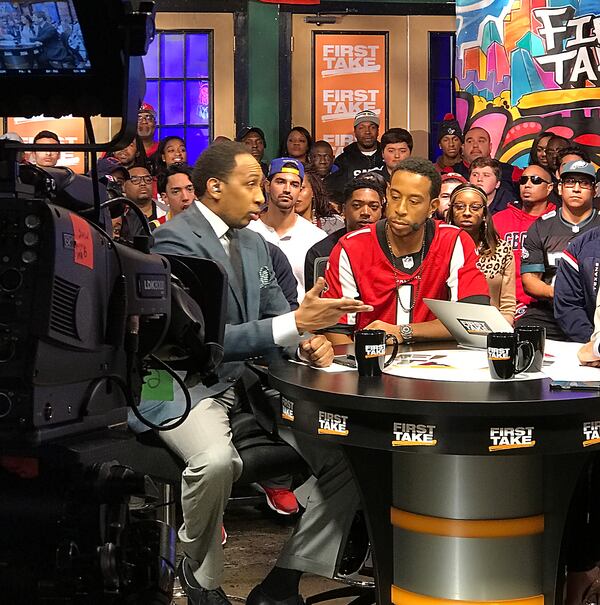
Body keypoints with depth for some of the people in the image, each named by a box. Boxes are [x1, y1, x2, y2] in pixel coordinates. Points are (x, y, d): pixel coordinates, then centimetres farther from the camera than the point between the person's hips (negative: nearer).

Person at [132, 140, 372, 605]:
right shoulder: (176, 241, -14)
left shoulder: (253, 242, 13)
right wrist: (296, 323, -30)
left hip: (246, 379, 8)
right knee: (216, 460, -38)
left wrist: (309, 343, -9)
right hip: (184, 386, -8)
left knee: (342, 451, -9)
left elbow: (276, 311, 16)